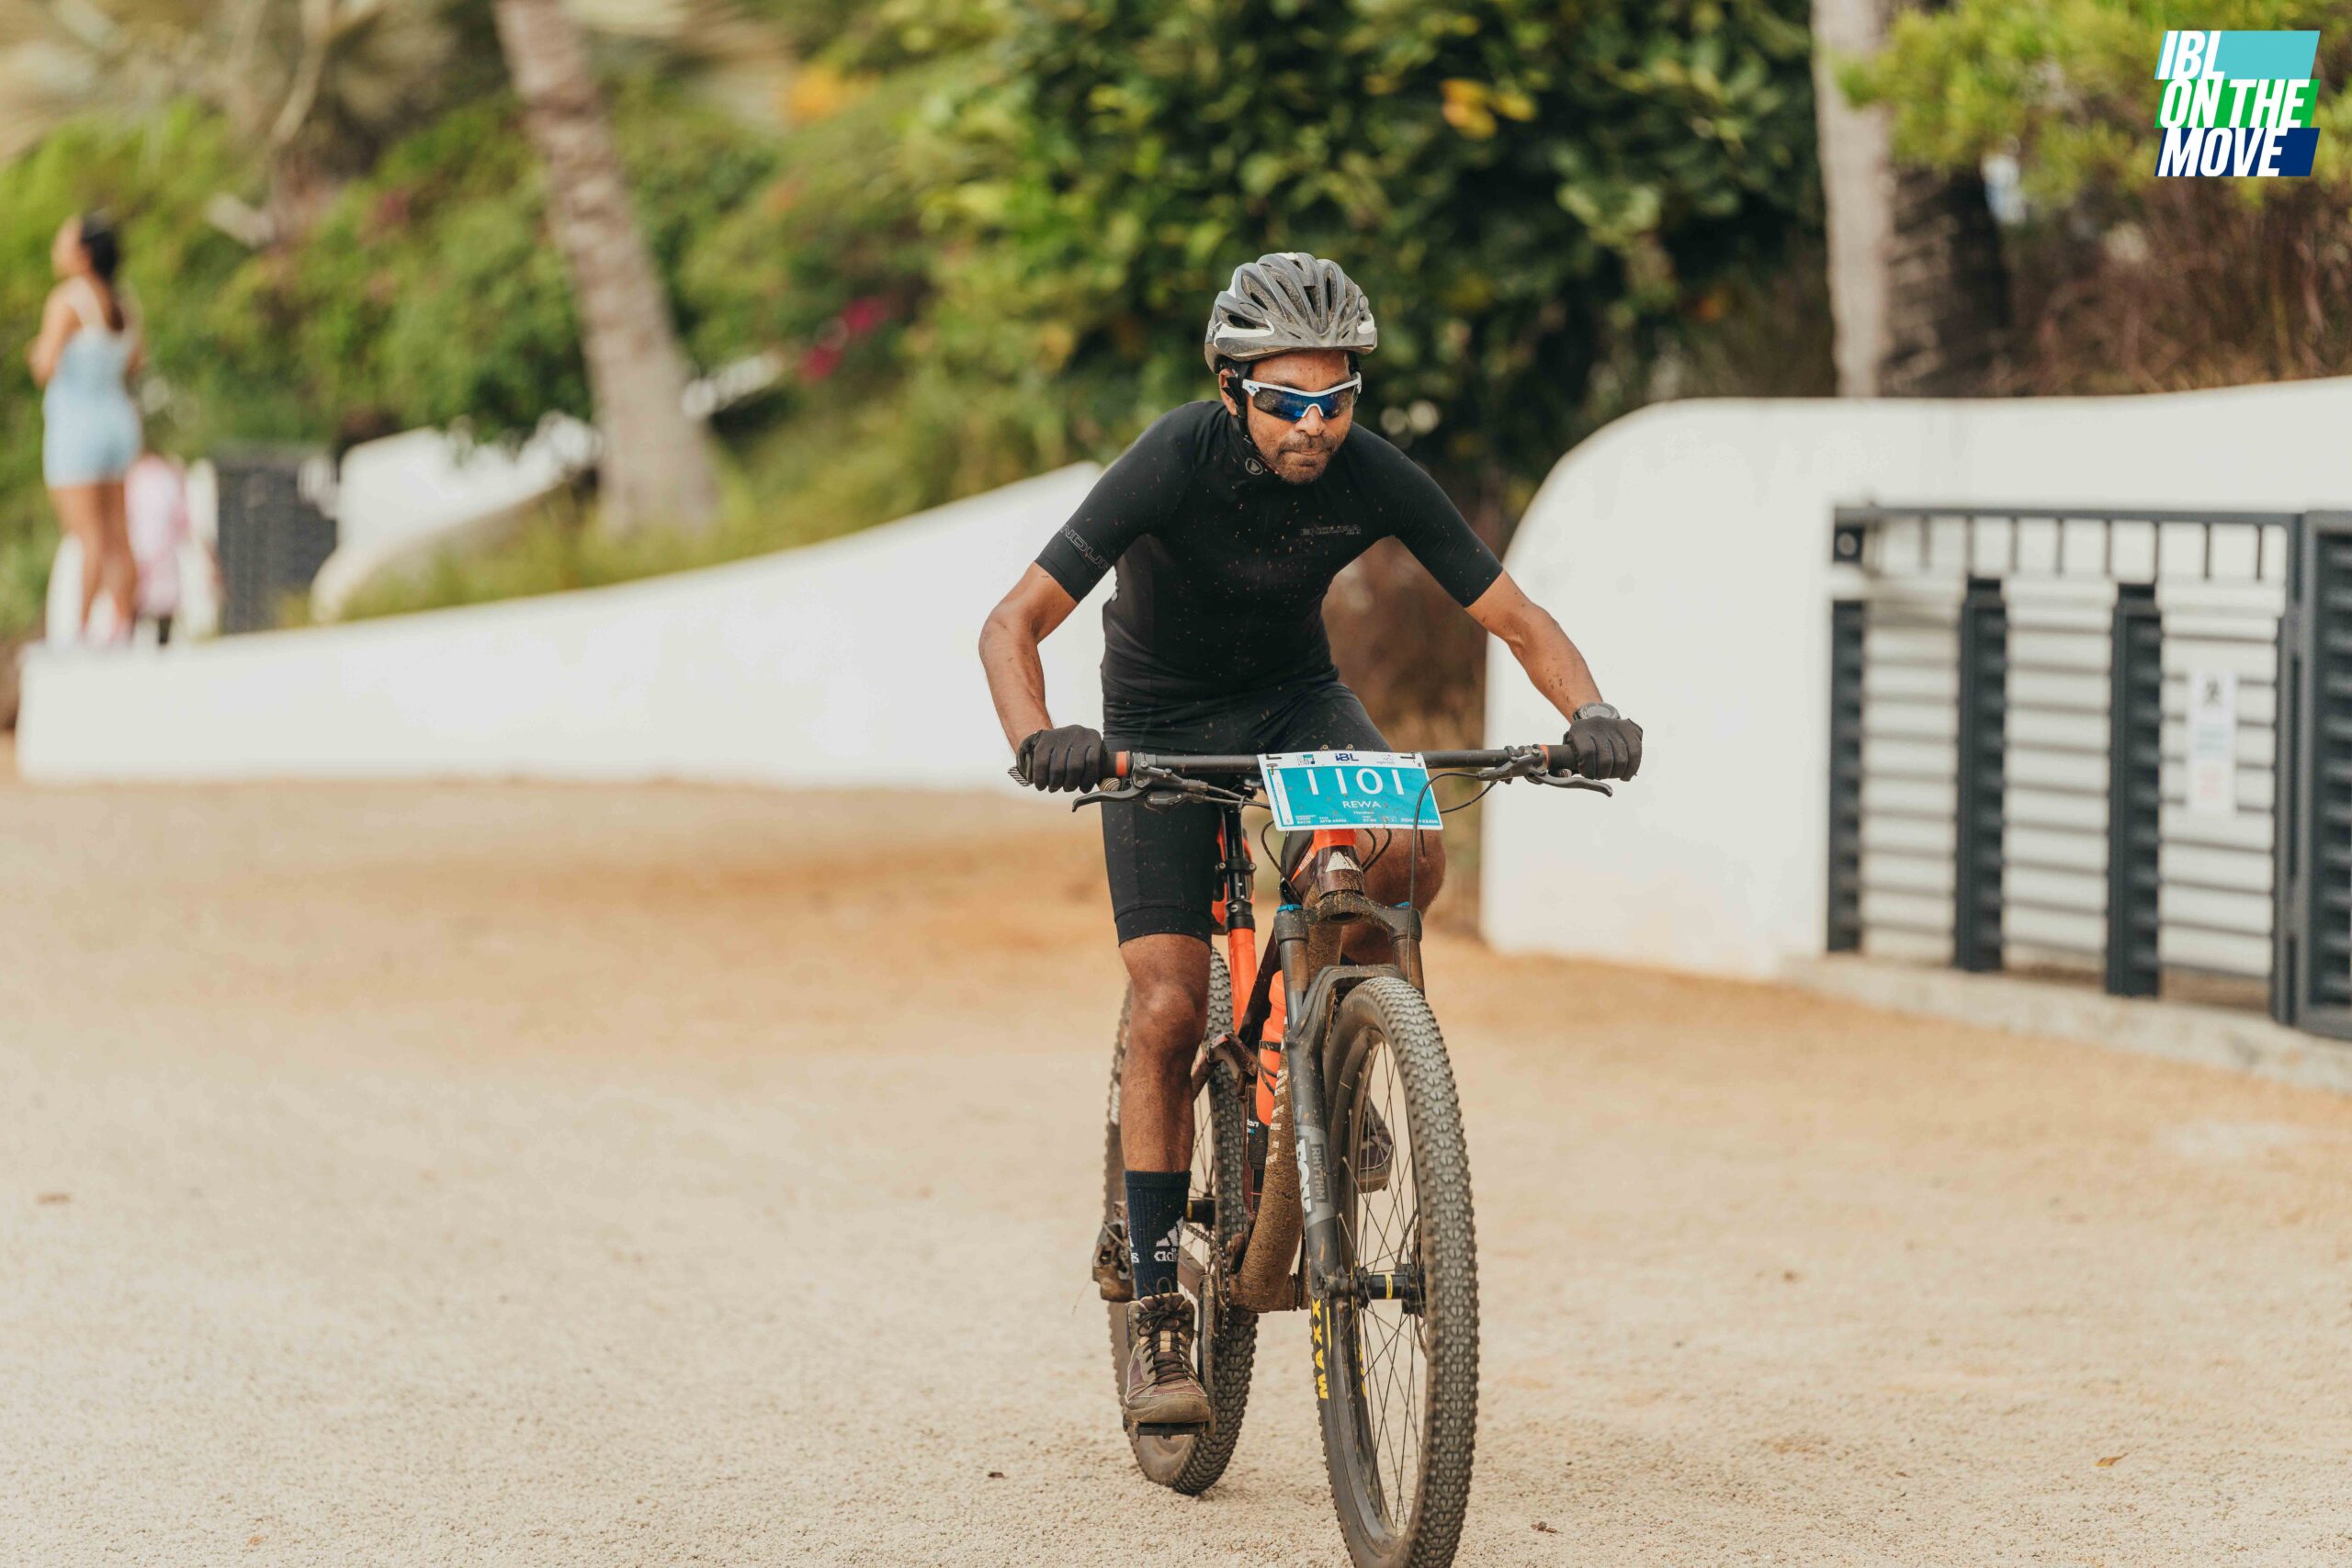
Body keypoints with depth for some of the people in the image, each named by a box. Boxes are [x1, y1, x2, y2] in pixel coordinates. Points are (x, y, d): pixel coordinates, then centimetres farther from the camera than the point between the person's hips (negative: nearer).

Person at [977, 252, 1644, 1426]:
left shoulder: (1374, 479, -21)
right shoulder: (1174, 463, -29)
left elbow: (1516, 618, -14)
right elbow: (1012, 624, -30)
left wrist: (1588, 711, -35)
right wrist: (1035, 740, -50)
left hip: (1294, 697, 2)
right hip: (1161, 723, -2)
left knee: (1411, 858, -29)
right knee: (1168, 1010, -12)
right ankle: (1157, 1310, -2)